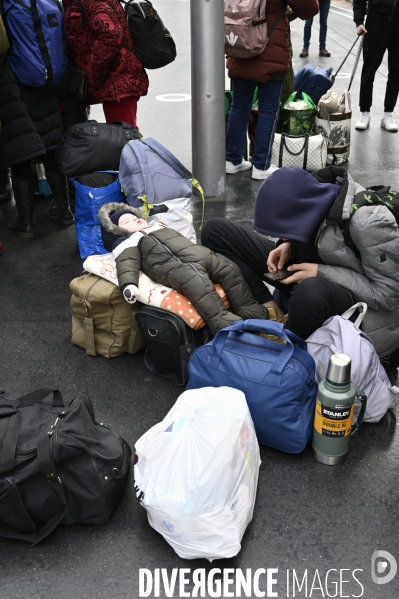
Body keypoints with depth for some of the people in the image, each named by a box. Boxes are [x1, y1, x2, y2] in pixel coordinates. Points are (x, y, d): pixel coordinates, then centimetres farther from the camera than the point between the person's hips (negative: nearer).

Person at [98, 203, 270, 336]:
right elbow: (128, 264, -2)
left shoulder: (161, 227, 40)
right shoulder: (130, 242, 17)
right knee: (199, 284, -35)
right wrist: (128, 284, -23)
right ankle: (225, 324, -45)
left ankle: (250, 311, -4)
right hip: (172, 266, -8)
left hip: (198, 255, 8)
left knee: (229, 269, -7)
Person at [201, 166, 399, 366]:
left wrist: (322, 273, -26)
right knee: (215, 231, -4)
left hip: (363, 304, -6)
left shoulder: (369, 224, -31)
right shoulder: (316, 195, -13)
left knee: (312, 291, -45)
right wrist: (291, 246, -14)